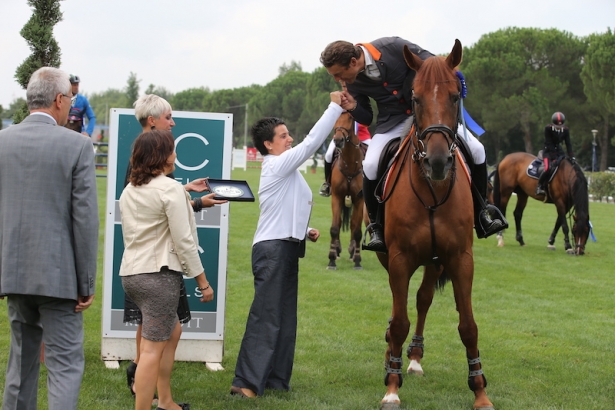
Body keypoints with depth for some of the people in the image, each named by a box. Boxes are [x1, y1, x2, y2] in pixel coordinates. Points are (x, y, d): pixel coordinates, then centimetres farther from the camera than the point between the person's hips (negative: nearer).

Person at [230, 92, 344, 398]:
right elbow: (311, 142, -19)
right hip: (273, 249, -10)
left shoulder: (286, 171, 19)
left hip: (285, 249, 10)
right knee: (265, 317, -11)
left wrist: (305, 231, 10)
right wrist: (335, 107, -16)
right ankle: (246, 382, -10)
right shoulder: (277, 165, -11)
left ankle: (275, 380, 18)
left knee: (285, 318, 12)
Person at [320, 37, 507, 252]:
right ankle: (376, 229, -4)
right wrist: (353, 107, -18)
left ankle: (481, 216, 7)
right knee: (370, 166, -22)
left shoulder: (391, 47, -22)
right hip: (393, 122, 1)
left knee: (476, 150, -10)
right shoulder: (352, 82, -9)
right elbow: (366, 119, 3)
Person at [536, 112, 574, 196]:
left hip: (558, 151, 5)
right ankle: (540, 186, -15)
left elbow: (568, 144, -5)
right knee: (548, 168, -28)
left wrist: (571, 157, -16)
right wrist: (554, 157, -25)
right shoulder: (548, 128, -18)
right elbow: (548, 143, -19)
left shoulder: (565, 130, -6)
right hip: (548, 151, -5)